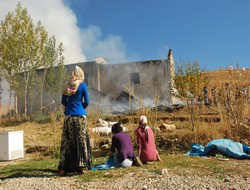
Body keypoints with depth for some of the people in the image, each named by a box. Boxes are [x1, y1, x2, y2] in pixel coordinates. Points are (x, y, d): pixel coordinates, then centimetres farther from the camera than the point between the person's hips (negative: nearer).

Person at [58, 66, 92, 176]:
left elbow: (63, 101, 11)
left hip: (68, 116, 4)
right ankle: (77, 166, -2)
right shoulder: (83, 85, -2)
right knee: (80, 141, 1)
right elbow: (86, 102, 0)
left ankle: (63, 168, 11)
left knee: (67, 141, 7)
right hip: (80, 116, -4)